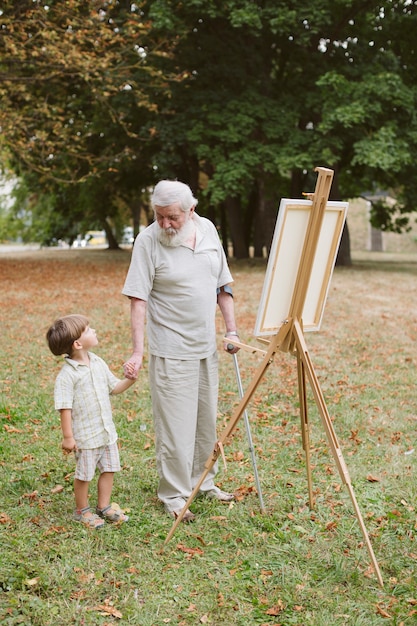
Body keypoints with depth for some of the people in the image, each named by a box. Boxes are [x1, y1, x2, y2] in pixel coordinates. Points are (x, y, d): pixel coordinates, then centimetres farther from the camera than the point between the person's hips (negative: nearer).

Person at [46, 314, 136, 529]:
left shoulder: (98, 363, 3)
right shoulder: (67, 375, -19)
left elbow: (114, 387, 13)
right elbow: (65, 408, -18)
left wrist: (130, 379, -5)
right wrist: (67, 437, -17)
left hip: (107, 431, 7)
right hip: (85, 436, -7)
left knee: (108, 469, 15)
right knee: (84, 474, 8)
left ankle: (104, 507, 32)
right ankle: (82, 510, 28)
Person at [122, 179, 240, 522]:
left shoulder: (208, 230, 2)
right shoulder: (148, 241, -13)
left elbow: (222, 284, 12)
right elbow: (138, 299, -17)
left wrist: (231, 329, 7)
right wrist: (138, 351, -24)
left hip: (206, 346, 6)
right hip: (171, 349, -6)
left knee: (207, 420, 17)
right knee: (175, 425, -2)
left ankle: (203, 481, 33)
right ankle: (173, 495, 11)